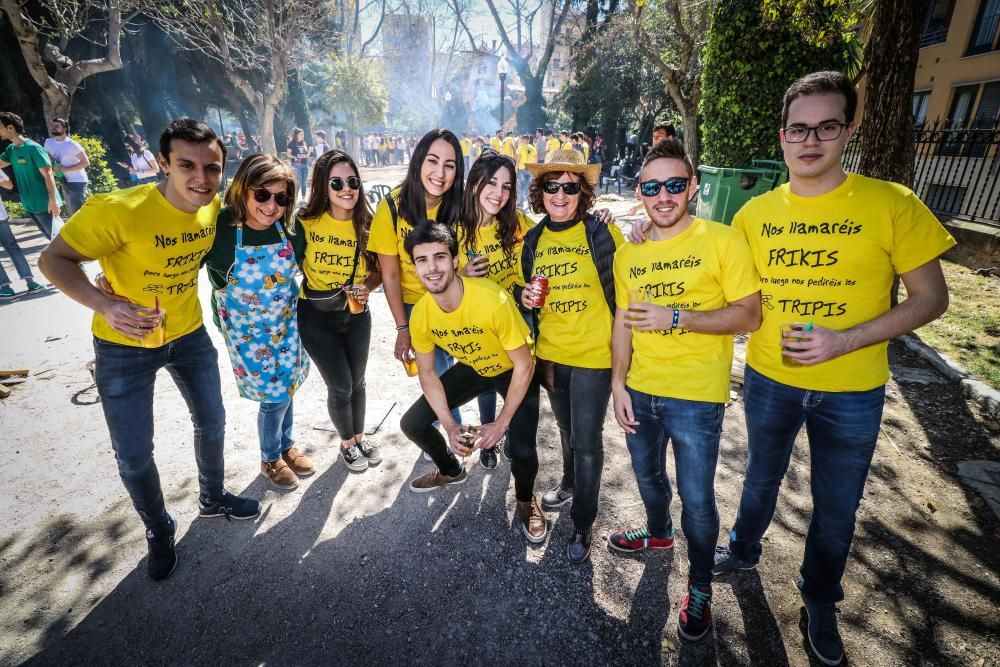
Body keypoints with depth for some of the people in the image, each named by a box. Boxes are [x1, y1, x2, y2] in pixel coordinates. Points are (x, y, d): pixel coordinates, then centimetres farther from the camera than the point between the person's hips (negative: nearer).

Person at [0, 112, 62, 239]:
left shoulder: (33, 148, -15)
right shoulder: (10, 150, 9)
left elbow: (48, 175, -18)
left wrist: (52, 200, -22)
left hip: (44, 204, -8)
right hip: (29, 204, 8)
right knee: (49, 235, 16)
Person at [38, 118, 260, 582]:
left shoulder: (213, 206, -11)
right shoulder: (118, 210, -28)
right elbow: (53, 260, -21)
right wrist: (104, 305, -36)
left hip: (189, 334, 5)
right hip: (124, 345, -4)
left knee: (211, 421, 17)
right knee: (133, 454, 4)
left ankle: (212, 498, 44)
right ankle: (159, 531, 33)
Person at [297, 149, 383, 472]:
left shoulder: (367, 224, -8)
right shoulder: (305, 222, -15)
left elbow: (378, 270, 1)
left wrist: (367, 287, -17)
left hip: (357, 315, 3)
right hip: (316, 317, -3)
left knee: (357, 382, 16)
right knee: (340, 386, 4)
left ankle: (360, 437, 40)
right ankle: (347, 443, 31)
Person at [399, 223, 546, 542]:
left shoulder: (493, 299, -37)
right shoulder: (421, 313, -20)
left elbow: (524, 365, -26)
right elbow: (427, 374, -6)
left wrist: (501, 423, -24)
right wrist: (449, 425, -15)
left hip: (515, 370, -4)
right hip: (471, 368, 5)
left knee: (521, 449, -23)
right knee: (412, 424, -1)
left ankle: (526, 501, 15)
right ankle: (452, 470, 31)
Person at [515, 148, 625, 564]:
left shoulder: (602, 232, -10)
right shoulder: (532, 240, 4)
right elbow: (523, 289, 14)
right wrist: (524, 296, -9)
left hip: (593, 354, -4)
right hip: (551, 353, 5)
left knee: (587, 439, 5)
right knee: (567, 429, 24)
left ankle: (582, 524, 24)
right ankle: (571, 483, 50)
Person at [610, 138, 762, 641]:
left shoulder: (723, 241, -10)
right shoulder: (627, 254, 4)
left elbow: (749, 316, -14)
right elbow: (623, 322, 8)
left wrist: (674, 317, -23)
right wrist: (618, 383, 3)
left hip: (695, 397, -5)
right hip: (639, 391, 5)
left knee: (696, 498, 8)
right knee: (647, 477, 24)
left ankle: (700, 586, 34)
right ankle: (658, 533, 54)